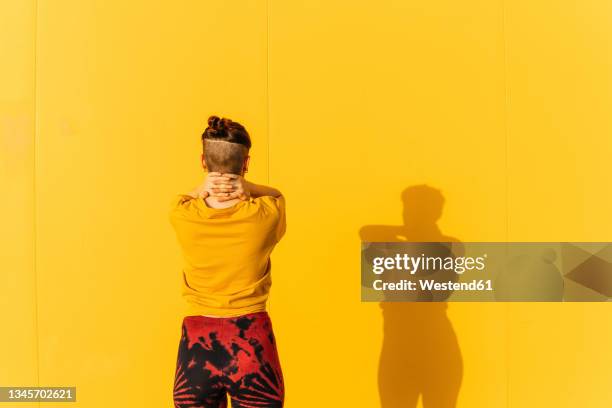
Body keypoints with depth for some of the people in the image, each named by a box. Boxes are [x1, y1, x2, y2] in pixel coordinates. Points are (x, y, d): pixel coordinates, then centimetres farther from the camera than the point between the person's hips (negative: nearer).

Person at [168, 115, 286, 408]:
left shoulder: (183, 216, -9)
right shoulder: (266, 215, -12)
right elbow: (275, 195, 12)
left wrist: (203, 189, -6)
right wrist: (247, 189, -9)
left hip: (197, 343, 1)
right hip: (252, 342, -1)